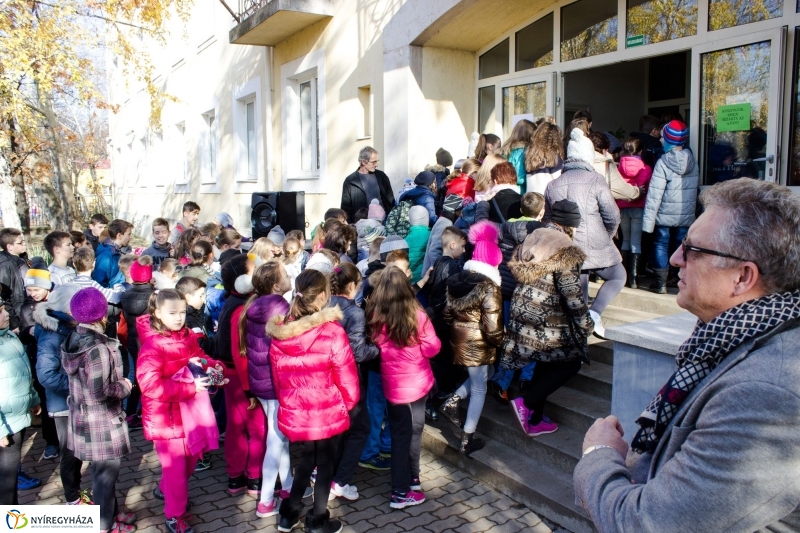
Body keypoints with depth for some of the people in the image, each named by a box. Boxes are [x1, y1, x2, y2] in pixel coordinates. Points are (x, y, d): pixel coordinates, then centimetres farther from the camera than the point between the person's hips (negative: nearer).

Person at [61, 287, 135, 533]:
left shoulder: (74, 339, 1)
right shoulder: (98, 347, -26)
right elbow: (99, 392, -28)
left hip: (84, 416, 9)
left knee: (102, 470, 23)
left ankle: (111, 512, 40)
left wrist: (118, 383, 9)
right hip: (102, 421, -9)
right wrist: (124, 387, -12)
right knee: (106, 472, 9)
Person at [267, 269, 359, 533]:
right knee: (326, 462, 17)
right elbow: (346, 376, -13)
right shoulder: (332, 332, -21)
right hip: (327, 412, -4)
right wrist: (349, 402, 6)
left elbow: (278, 375, 5)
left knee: (307, 457, 27)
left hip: (294, 411, 5)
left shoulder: (280, 332, -6)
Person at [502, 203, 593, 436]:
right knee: (571, 362, 8)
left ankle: (535, 420, 25)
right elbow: (572, 294, -16)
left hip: (523, 317, 8)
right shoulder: (564, 251, -15)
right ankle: (526, 402, 0)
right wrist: (586, 323, -5)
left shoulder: (531, 241, 10)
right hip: (548, 323, -8)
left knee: (546, 363, 20)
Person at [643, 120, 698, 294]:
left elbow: (655, 194, -17)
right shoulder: (692, 160, 1)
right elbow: (695, 187, 5)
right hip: (686, 215, 4)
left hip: (665, 215, -4)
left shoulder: (663, 162, -14)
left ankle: (661, 283, 8)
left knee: (661, 245, 8)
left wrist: (648, 220, -16)